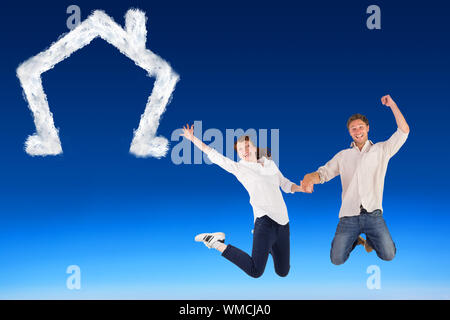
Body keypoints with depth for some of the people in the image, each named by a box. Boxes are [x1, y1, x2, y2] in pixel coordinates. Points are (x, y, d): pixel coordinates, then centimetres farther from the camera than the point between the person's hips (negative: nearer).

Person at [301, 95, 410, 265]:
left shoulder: (381, 150, 10)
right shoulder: (343, 156, 15)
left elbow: (404, 131, 4)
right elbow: (324, 172, 8)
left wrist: (392, 104, 0)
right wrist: (310, 178, -16)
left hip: (373, 214, -1)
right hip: (348, 216, 1)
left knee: (388, 255, -14)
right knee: (337, 259, -10)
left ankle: (370, 239, 20)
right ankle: (355, 239, 22)